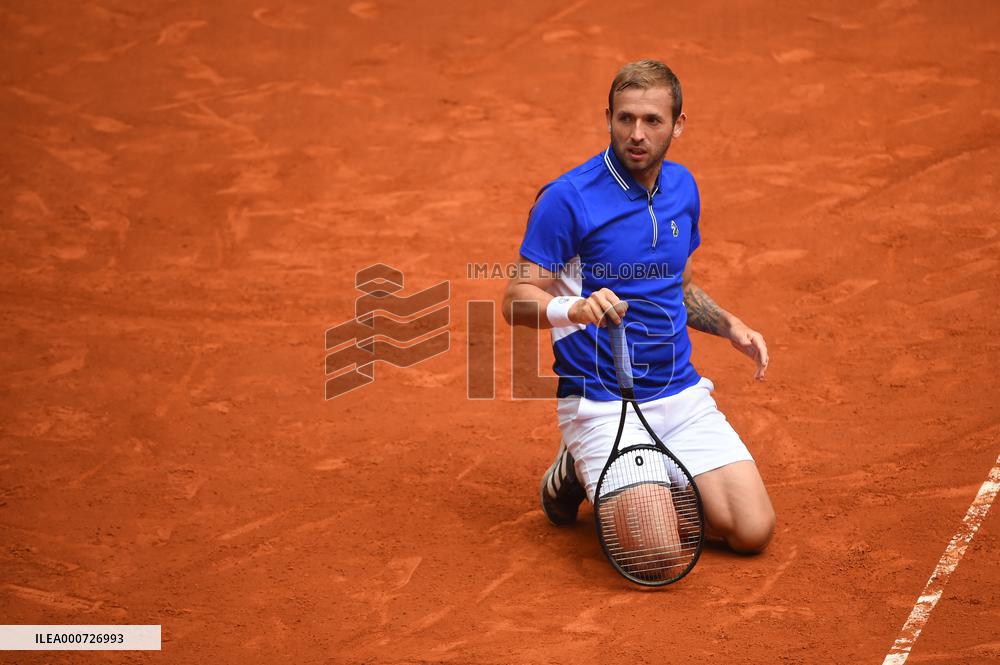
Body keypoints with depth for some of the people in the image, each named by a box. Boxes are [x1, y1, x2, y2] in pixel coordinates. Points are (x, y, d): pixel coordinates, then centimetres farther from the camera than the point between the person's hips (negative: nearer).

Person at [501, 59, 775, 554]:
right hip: (601, 404, -6)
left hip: (683, 396, 6)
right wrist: (576, 308, -32)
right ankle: (578, 474, 9)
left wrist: (729, 325, 7)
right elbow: (517, 301, -12)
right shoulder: (567, 198, -13)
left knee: (752, 531, -6)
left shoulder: (682, 187, 8)